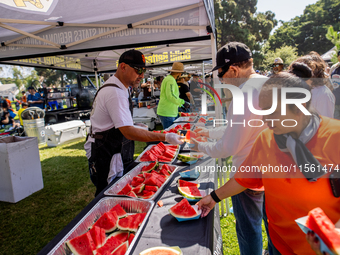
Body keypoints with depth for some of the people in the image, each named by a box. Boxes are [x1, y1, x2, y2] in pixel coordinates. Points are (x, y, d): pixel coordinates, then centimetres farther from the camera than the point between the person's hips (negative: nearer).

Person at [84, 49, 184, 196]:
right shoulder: (115, 93, -24)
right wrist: (165, 137, -27)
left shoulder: (117, 88, 11)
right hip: (107, 158, -10)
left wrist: (135, 127, 20)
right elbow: (129, 133, -29)